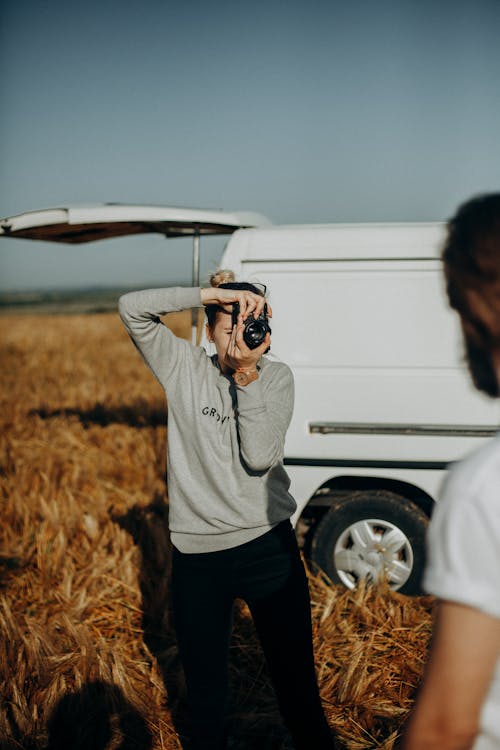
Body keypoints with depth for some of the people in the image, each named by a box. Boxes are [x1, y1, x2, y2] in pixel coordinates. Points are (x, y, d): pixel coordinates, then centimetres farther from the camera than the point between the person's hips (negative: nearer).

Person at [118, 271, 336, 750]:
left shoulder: (276, 376, 0)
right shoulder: (184, 366, -1)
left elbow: (260, 456, -14)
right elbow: (132, 308, -15)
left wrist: (247, 376, -20)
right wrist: (213, 293, -22)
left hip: (267, 545, 0)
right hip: (196, 552, 0)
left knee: (296, 681, 8)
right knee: (205, 692, 13)